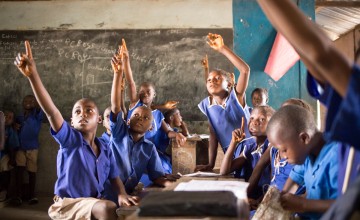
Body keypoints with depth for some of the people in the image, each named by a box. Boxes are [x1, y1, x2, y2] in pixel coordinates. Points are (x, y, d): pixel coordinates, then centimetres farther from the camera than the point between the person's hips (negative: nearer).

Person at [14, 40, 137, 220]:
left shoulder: (105, 150, 5)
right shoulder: (70, 139, -10)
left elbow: (115, 178, 8)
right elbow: (51, 111, -24)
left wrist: (122, 194, -17)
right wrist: (32, 75, -36)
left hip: (94, 204, 6)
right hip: (67, 204, -6)